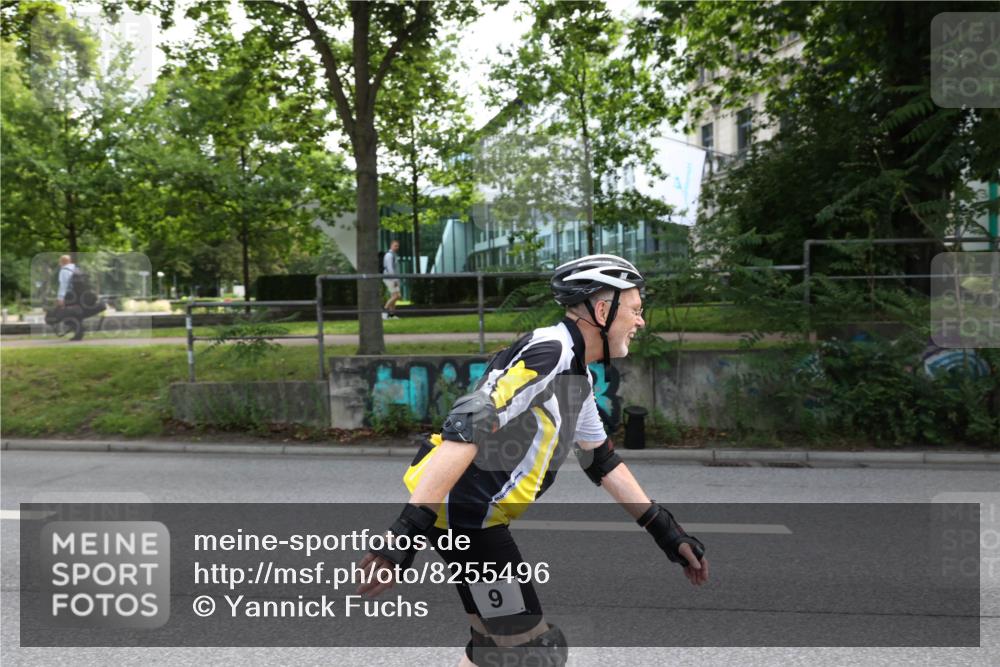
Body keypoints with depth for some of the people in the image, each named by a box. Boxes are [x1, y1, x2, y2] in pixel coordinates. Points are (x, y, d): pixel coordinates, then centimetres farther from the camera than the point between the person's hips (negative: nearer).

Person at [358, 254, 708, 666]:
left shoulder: (578, 377, 14)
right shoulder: (549, 351, -18)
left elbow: (603, 463, 22)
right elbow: (467, 426, -28)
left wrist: (669, 534, 22)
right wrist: (408, 529, -33)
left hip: (475, 514, 10)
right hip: (463, 510, -10)